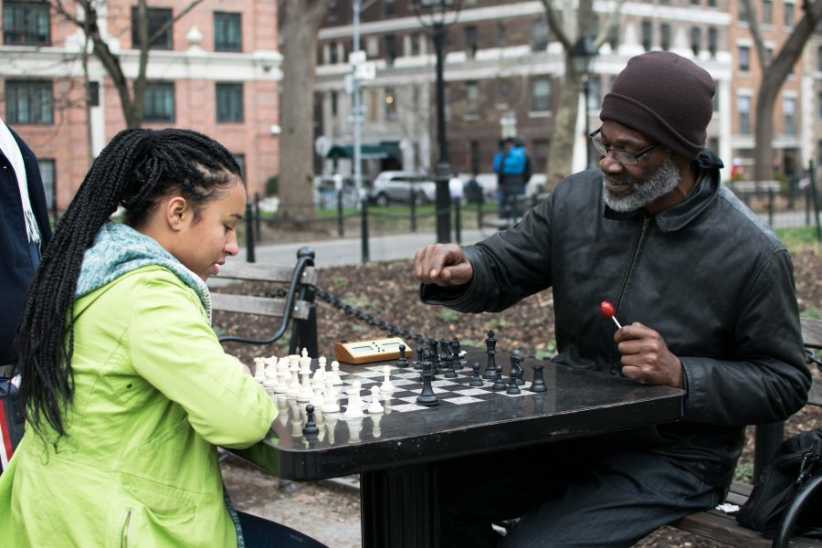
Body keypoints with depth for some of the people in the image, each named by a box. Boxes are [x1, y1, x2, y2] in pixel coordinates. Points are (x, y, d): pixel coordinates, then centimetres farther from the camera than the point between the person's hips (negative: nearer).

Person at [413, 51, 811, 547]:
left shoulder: (753, 254, -15)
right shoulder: (577, 200, -2)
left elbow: (785, 382, -10)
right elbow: (499, 269, 6)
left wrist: (683, 375, -26)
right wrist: (460, 271, -19)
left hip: (670, 461, -5)